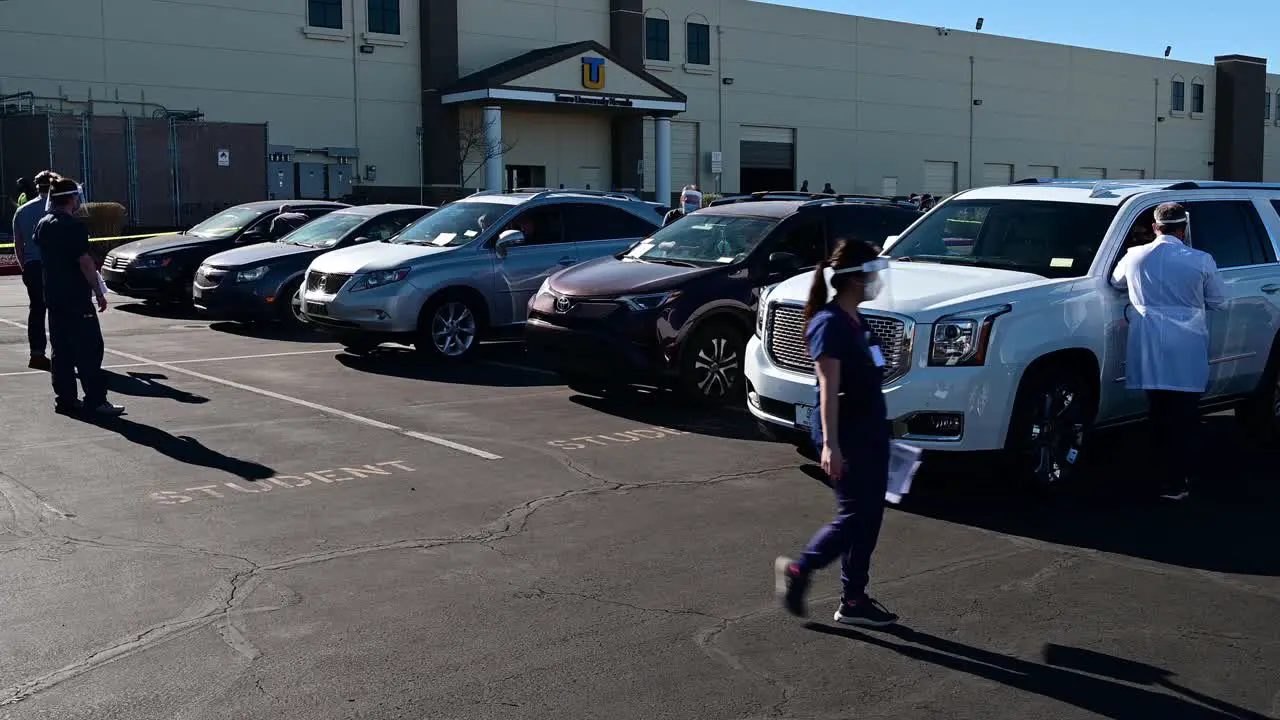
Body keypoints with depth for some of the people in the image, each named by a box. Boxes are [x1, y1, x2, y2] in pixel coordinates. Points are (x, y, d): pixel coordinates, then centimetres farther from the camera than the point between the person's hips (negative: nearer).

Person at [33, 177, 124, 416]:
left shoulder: (43, 224, 9)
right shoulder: (74, 226, -15)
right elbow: (84, 262, -17)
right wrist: (99, 293, -12)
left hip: (53, 296, 8)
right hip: (76, 298, -8)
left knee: (61, 350, 12)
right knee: (89, 349, -5)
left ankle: (64, 399, 14)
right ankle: (96, 400, -6)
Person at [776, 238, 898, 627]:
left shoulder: (856, 321, 13)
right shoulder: (830, 324, -15)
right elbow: (829, 388, -20)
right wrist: (830, 444, -24)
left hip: (871, 431, 9)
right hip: (847, 436, -9)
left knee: (869, 515, 9)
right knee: (855, 515, -5)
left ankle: (854, 600, 17)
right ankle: (798, 570, 13)